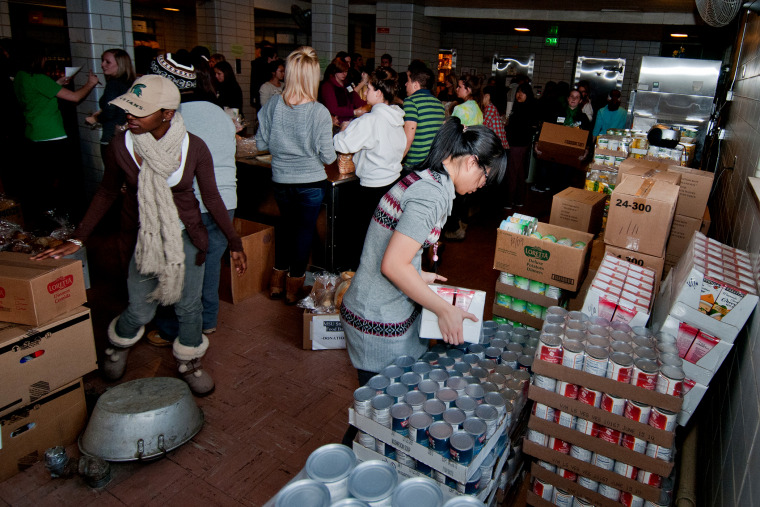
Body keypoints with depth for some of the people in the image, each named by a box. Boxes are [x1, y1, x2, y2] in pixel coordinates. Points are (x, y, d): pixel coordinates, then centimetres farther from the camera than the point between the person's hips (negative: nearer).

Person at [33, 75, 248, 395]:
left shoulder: (193, 147, -14)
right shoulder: (121, 146, -14)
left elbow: (211, 198, -4)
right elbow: (107, 193, 2)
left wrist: (235, 243, 0)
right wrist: (77, 239, 1)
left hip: (187, 237, 0)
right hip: (144, 238, 0)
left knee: (189, 305, 11)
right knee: (141, 310, 9)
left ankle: (189, 361, 37)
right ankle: (118, 345, 45)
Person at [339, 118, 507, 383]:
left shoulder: (423, 178, 8)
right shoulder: (434, 194, -22)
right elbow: (392, 266, -27)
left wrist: (418, 276, 18)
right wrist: (445, 310, -19)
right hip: (380, 322, -9)